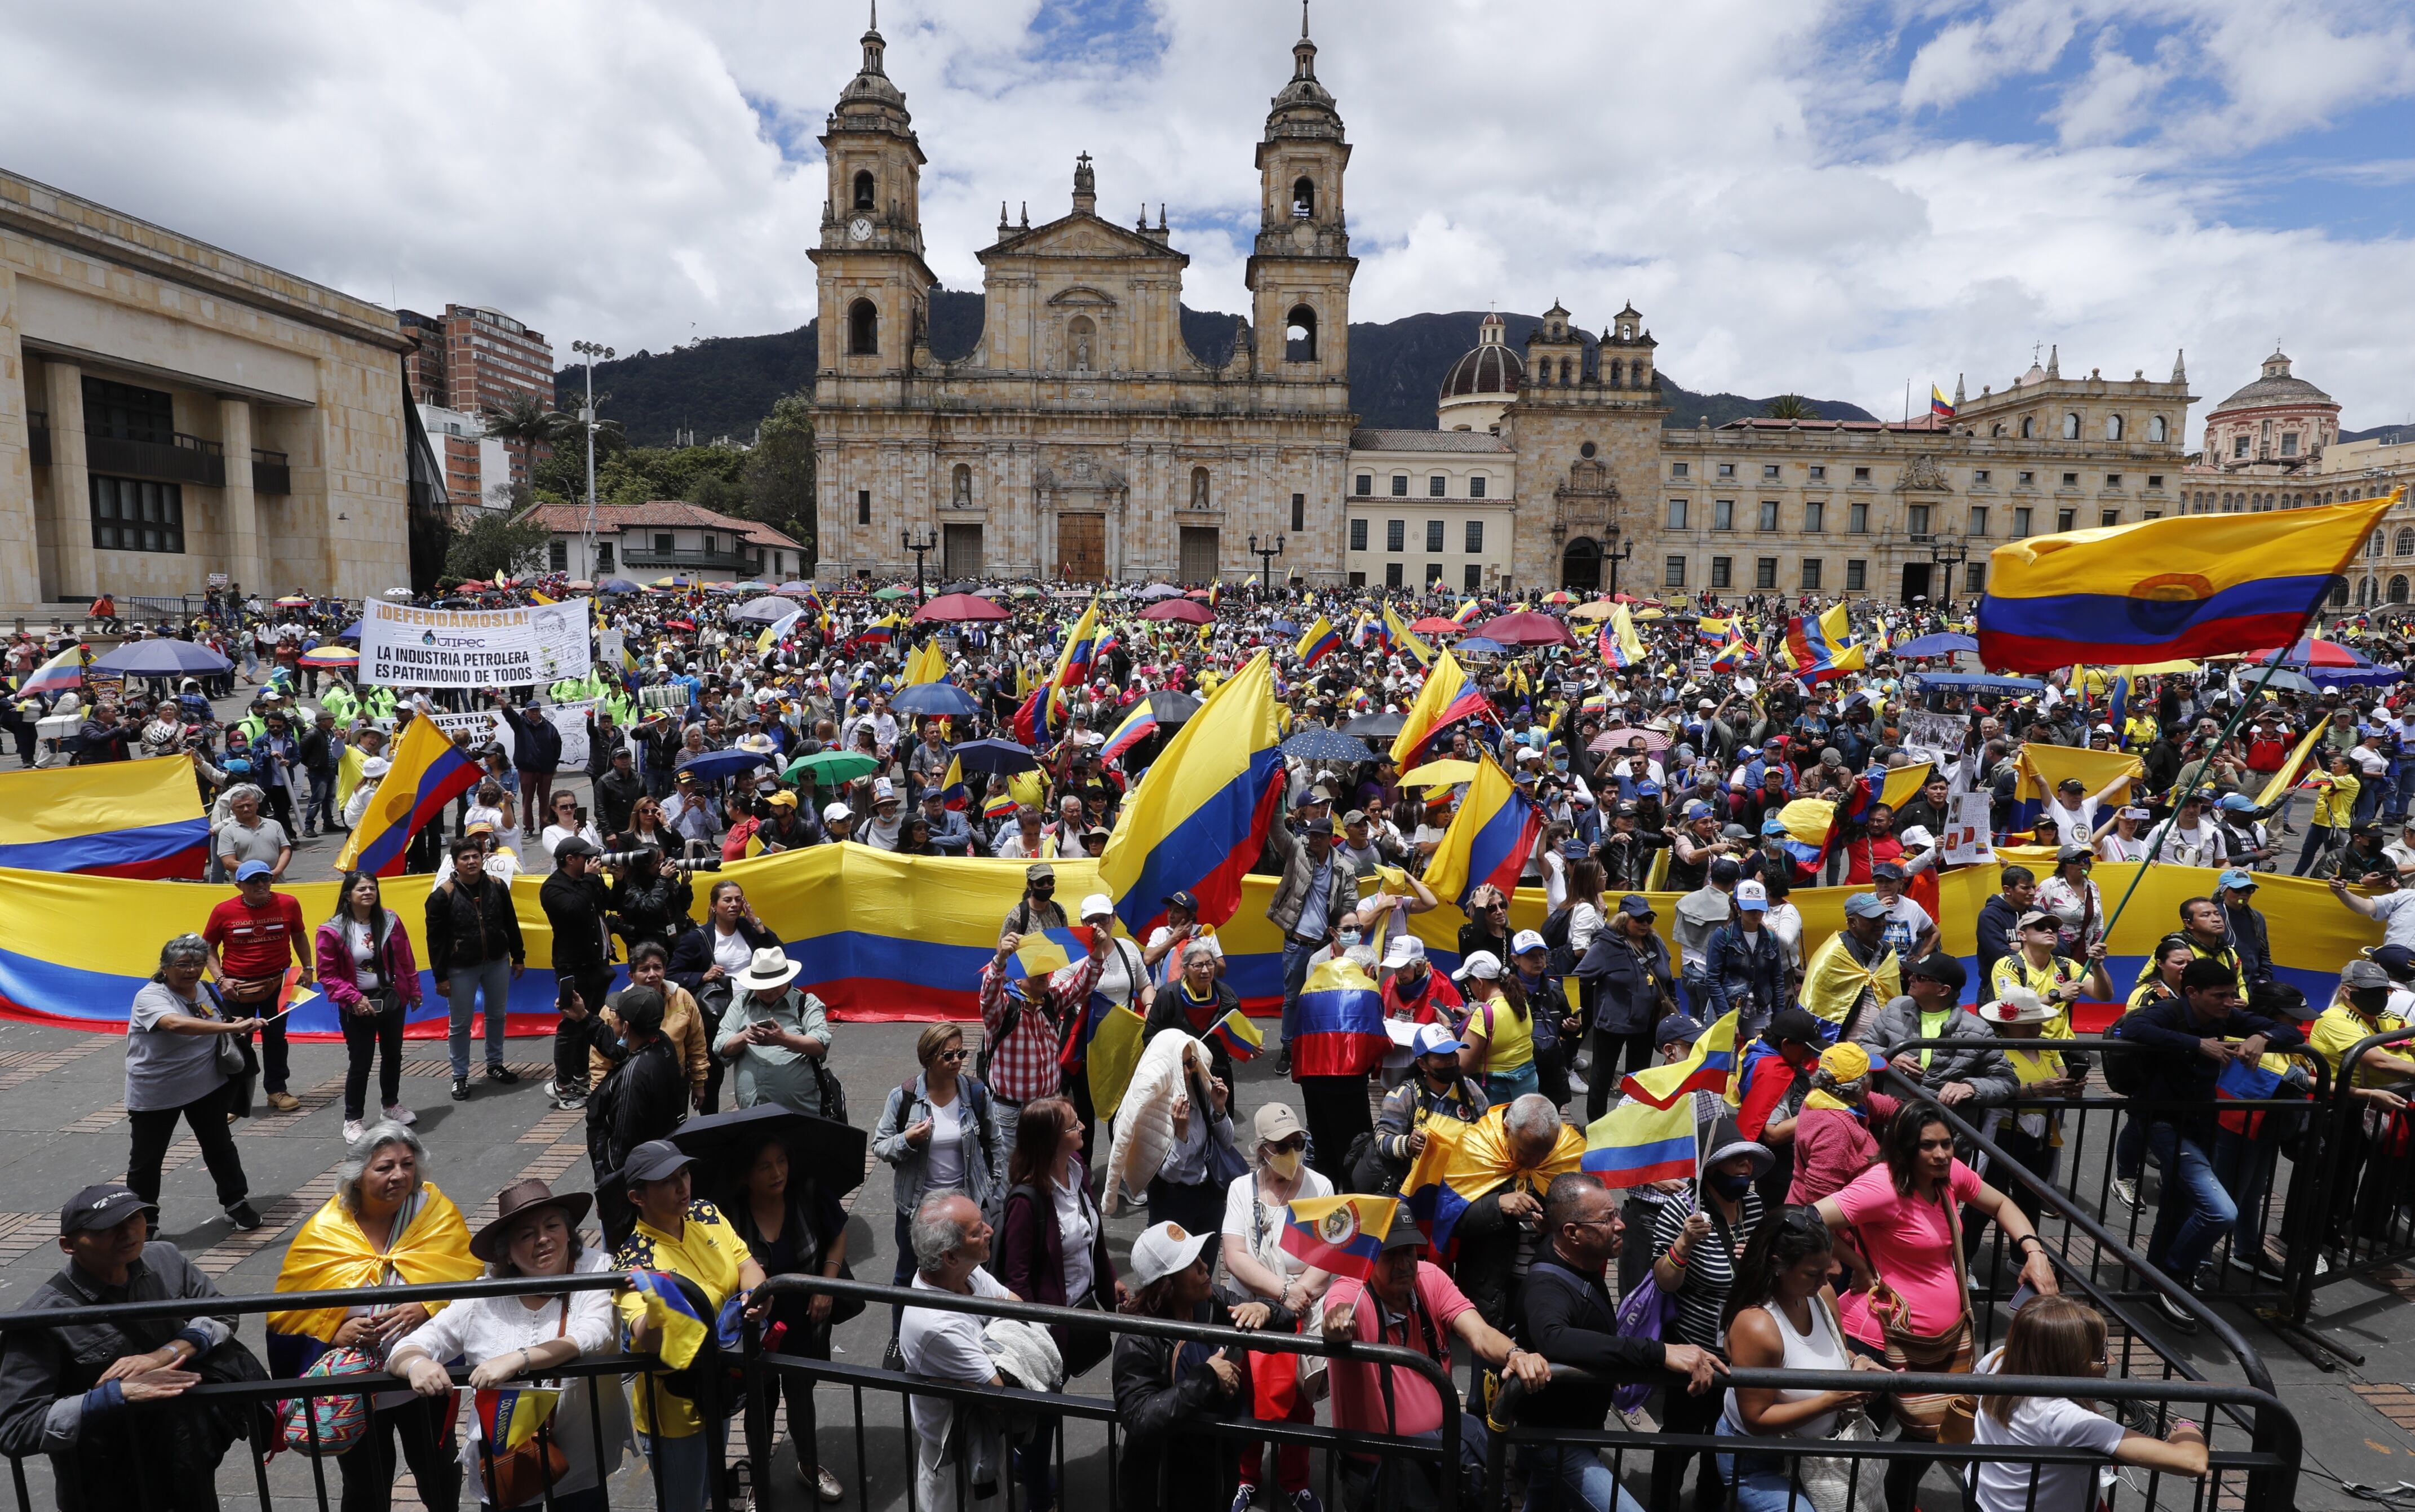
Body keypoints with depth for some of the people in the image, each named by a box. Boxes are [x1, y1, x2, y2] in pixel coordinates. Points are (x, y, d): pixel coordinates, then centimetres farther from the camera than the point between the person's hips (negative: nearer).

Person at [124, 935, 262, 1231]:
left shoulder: (202, 989, 1)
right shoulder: (151, 996, -21)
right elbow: (177, 1024, -42)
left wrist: (235, 1028, 0)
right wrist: (232, 1027, -49)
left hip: (207, 1085, 5)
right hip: (156, 1093, -5)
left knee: (220, 1146, 14)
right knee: (146, 1158, 10)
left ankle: (237, 1204, 26)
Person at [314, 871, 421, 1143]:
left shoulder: (390, 921, -3)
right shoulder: (333, 931, -13)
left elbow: (405, 960, 5)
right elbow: (327, 975, -10)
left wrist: (414, 991, 10)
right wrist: (354, 998, -18)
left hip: (392, 1000, 4)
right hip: (358, 1006, -4)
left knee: (393, 1055, 18)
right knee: (360, 1062, 1)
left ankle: (391, 1104, 38)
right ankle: (352, 1119, 16)